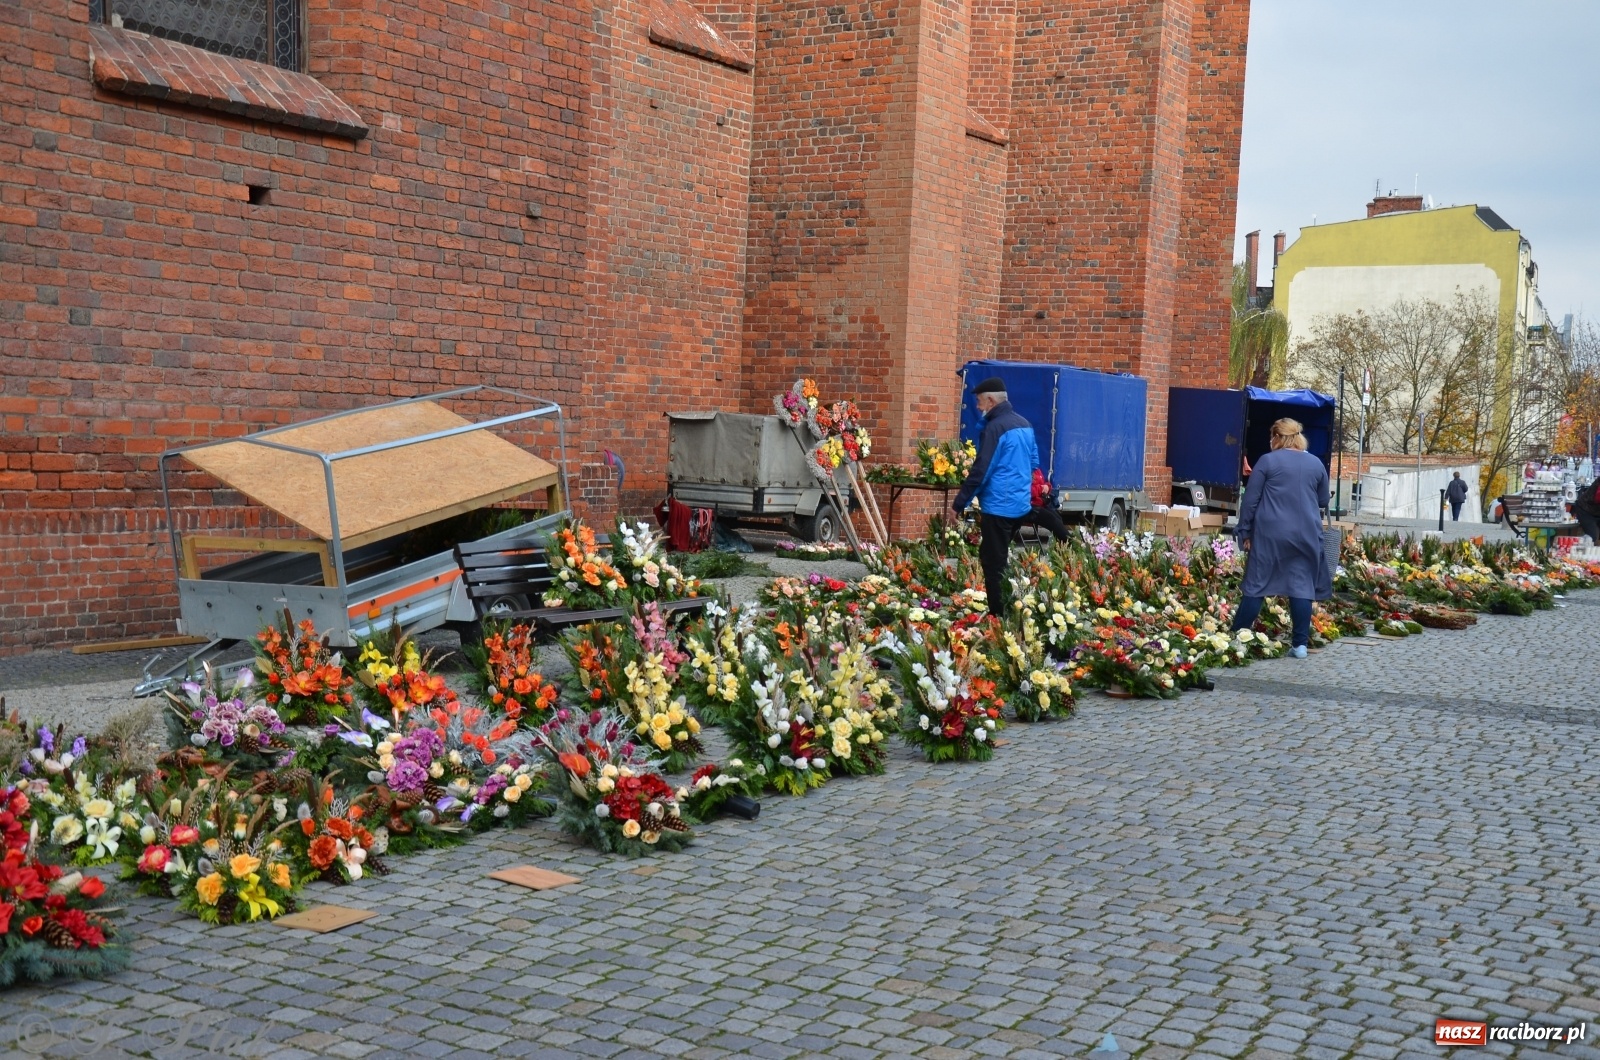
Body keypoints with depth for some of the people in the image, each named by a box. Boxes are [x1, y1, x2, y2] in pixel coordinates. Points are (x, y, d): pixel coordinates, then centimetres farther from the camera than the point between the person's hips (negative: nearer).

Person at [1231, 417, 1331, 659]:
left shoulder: (1267, 461, -1)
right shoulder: (1316, 463, 9)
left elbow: (1250, 500, -2)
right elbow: (1323, 501, 19)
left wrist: (1245, 531, 5)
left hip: (1270, 533, -2)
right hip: (1306, 534, 3)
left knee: (1256, 584, 1)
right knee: (1302, 585, 3)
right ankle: (1300, 644, 1)